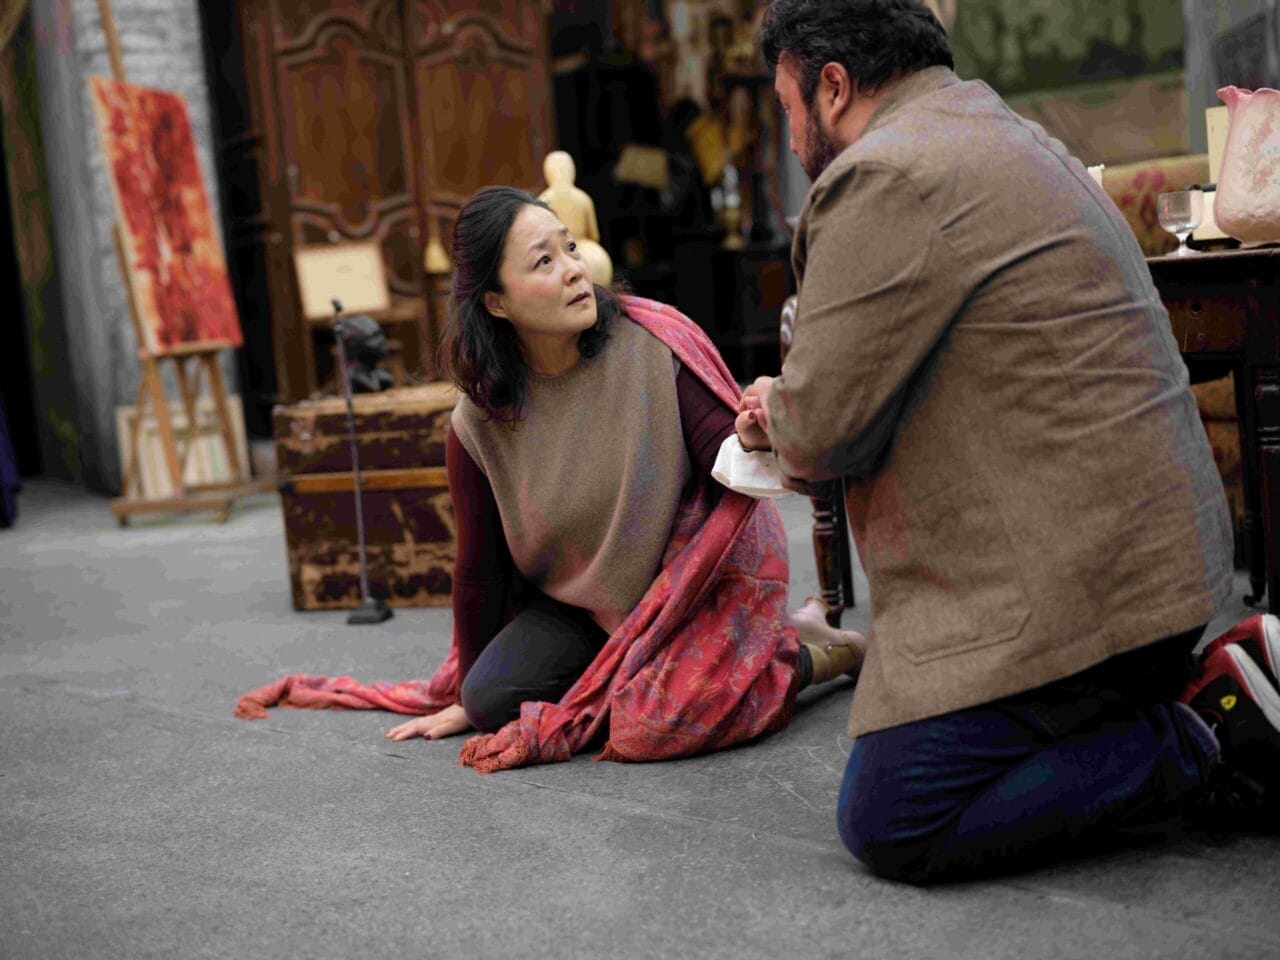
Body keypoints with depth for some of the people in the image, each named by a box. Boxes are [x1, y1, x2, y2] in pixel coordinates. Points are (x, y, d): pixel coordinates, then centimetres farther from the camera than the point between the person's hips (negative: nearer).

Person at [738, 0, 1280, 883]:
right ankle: (1206, 696, 10)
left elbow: (824, 428, -14)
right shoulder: (1005, 139, 20)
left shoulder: (885, 178, -15)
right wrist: (797, 411, 17)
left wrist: (778, 415, 10)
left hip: (1065, 585, -10)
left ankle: (1204, 740, -5)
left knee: (890, 825, -6)